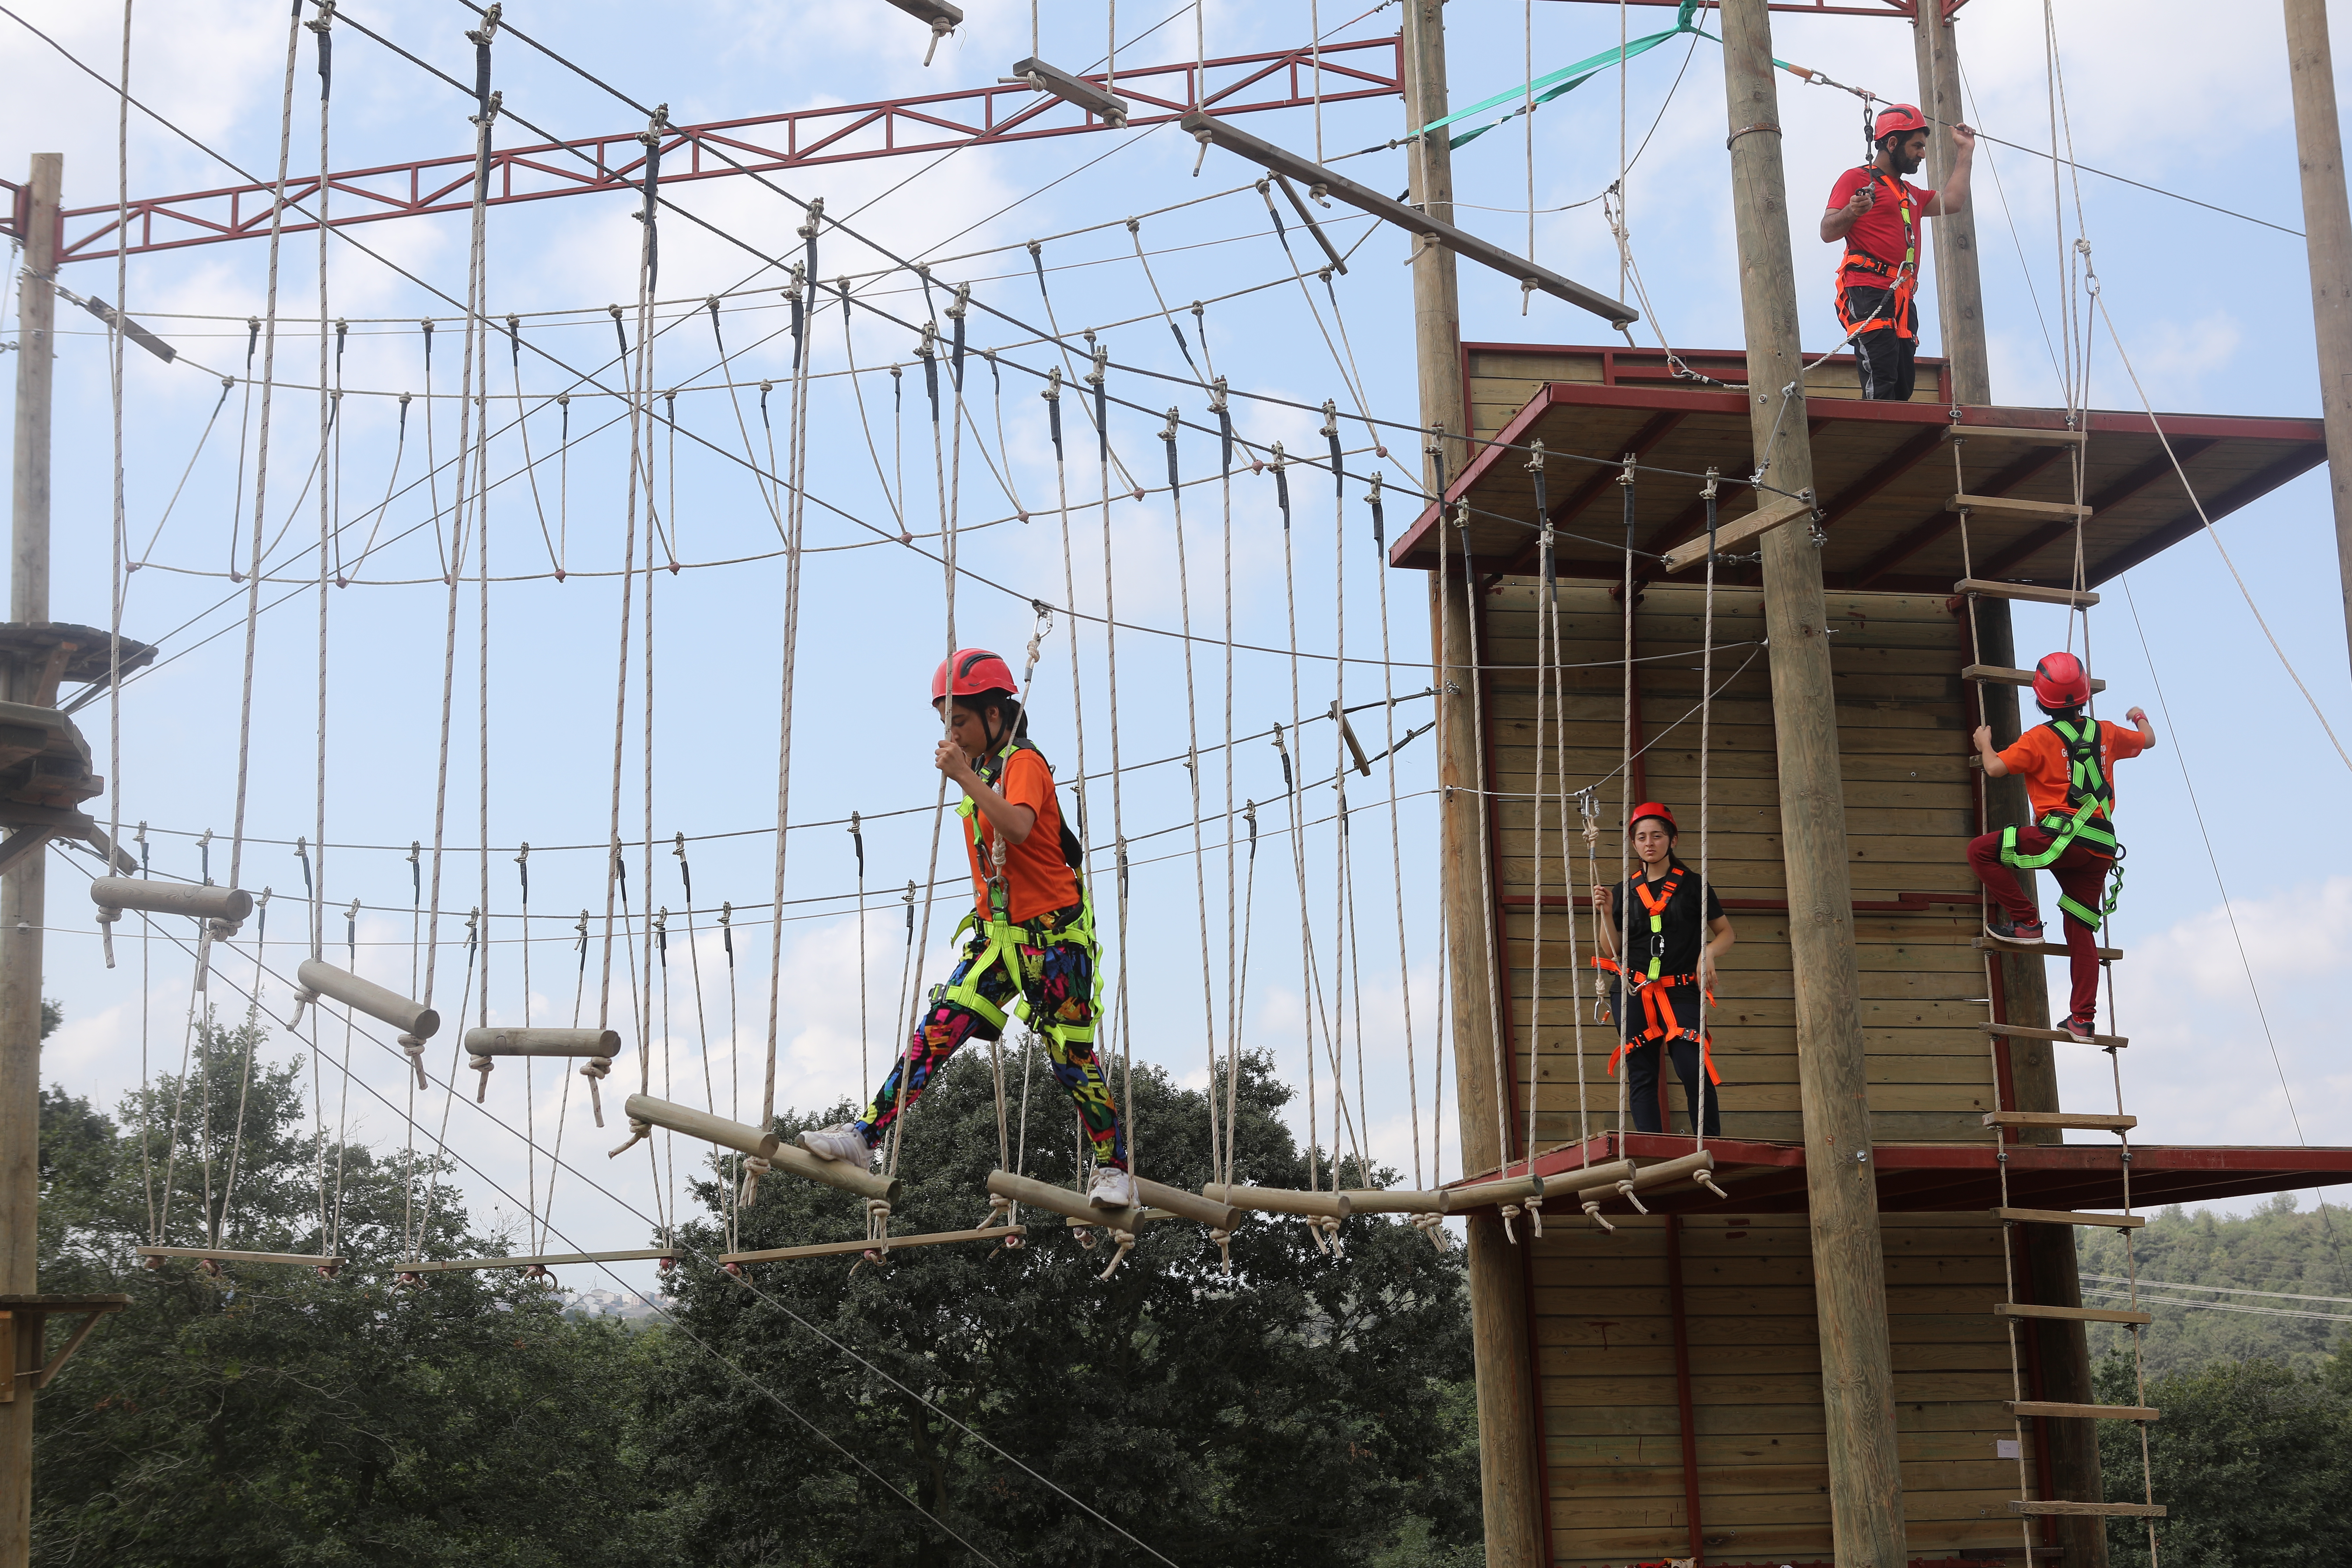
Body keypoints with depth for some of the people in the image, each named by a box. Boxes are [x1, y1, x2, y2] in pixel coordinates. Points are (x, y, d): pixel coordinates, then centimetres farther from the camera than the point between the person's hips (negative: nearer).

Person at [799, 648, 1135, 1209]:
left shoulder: (1024, 764, -12)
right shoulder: (985, 770, 12)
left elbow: (1017, 828, -34)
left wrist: (964, 775, -35)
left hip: (1054, 936, -7)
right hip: (1000, 934, 7)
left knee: (1072, 1058, -1)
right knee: (937, 1030, -5)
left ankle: (1115, 1171, 11)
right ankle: (865, 1135, -10)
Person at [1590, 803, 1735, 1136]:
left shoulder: (1692, 885, 8)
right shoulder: (1624, 892, 14)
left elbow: (1726, 933, 12)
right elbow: (1612, 952, 11)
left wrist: (1708, 953, -8)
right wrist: (1606, 913, -4)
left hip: (1680, 992, -2)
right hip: (1632, 993, 3)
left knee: (1694, 1070, -17)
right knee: (1641, 1075, -2)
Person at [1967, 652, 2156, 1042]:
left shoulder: (2041, 738, -2)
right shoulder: (2107, 733, 15)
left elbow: (1995, 769, -7)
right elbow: (2148, 740, 33)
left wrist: (1985, 744, 15)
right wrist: (2142, 718, 56)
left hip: (2062, 838, -6)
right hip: (2102, 848, 6)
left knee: (1981, 851, 3)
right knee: (2082, 931, 11)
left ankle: (2025, 921, 0)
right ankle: (2083, 1019, 7)